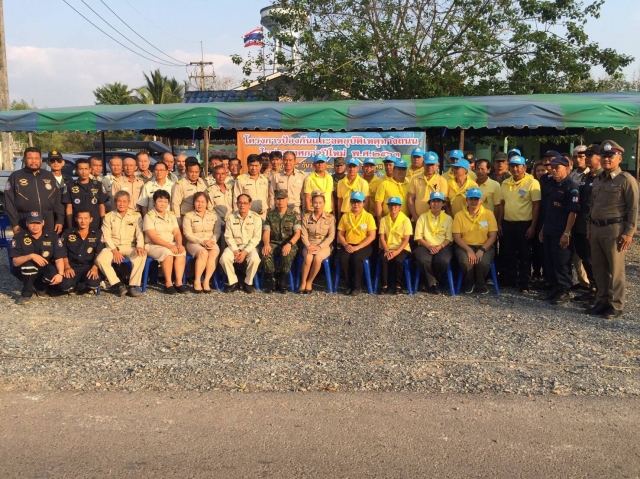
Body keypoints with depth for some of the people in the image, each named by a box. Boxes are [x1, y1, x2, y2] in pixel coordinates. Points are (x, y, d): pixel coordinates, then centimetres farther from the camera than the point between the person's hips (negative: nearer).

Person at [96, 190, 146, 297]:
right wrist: (114, 250, -14)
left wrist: (139, 246, -20)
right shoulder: (109, 216, 11)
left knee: (141, 256, -33)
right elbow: (106, 236, 2)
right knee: (100, 259, -30)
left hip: (129, 247, -1)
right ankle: (117, 285, -24)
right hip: (112, 247, 1)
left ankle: (133, 286, -28)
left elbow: (140, 233, 1)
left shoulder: (136, 216, 11)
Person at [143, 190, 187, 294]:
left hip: (171, 245, 5)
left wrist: (179, 244, -16)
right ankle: (168, 282, -25)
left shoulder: (171, 215, 13)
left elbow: (177, 233, 6)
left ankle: (178, 281, -26)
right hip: (153, 246, -5)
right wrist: (169, 246, -25)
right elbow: (153, 237, -14)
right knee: (167, 252, -35)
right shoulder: (149, 216, -4)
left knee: (182, 251, -27)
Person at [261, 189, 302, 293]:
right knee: (265, 252, -32)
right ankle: (271, 279, -17)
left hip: (289, 244, -2)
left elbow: (297, 233, -6)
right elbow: (266, 232, 3)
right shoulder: (270, 214, 11)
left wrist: (289, 244, -26)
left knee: (288, 254, -37)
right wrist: (266, 244, -20)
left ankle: (282, 281, -20)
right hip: (273, 243, 2)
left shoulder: (294, 215, 5)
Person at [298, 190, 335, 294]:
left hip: (324, 246, -1)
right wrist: (308, 246, -16)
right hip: (309, 245, 1)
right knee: (308, 257, -33)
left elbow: (331, 236, -3)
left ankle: (309, 283, -16)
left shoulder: (330, 218, 3)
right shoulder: (306, 217, 8)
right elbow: (303, 234, 2)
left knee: (318, 257, -34)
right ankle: (303, 283, -18)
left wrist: (319, 247, -15)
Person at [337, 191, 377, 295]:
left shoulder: (368, 217, 1)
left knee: (356, 258, -34)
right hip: (348, 246, 2)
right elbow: (340, 234, 8)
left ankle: (357, 287, -16)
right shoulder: (345, 216, 9)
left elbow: (372, 236, -6)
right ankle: (350, 285, -11)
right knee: (343, 258, -29)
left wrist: (357, 247, -16)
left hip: (363, 246, -2)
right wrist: (346, 245, -12)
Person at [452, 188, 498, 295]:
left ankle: (480, 284, 3)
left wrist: (482, 250, -16)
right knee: (465, 262, -33)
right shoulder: (459, 215, 0)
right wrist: (469, 250, -18)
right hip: (465, 246, 0)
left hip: (484, 246, 0)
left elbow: (493, 236, -2)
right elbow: (456, 237, -4)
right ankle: (470, 282, 2)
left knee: (483, 262, -32)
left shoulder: (489, 214, 2)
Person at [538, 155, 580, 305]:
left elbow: (573, 212, -17)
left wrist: (566, 233, -20)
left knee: (562, 264, 0)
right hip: (549, 231, 8)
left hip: (561, 233, -8)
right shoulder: (553, 186, 14)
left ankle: (564, 291, 10)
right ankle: (554, 287, 24)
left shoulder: (571, 187, -11)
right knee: (549, 263, 13)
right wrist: (543, 229, 18)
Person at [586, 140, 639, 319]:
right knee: (598, 268, 12)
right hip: (596, 229, 7)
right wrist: (590, 227, 16)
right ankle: (601, 301, 23)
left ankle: (616, 306, 8)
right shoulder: (597, 180, 14)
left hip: (615, 229, -7)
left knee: (615, 270, -1)